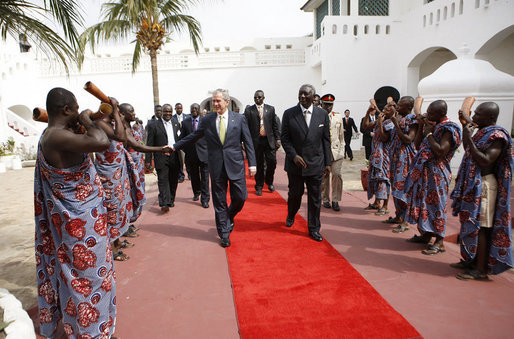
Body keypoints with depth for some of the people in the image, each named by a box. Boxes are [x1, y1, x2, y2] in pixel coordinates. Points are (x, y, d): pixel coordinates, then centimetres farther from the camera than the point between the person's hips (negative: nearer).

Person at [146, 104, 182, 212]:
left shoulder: (176, 125, 14)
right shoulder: (154, 126, 0)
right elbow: (150, 144, -1)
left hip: (175, 157, 4)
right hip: (161, 158, -4)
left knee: (173, 180, 10)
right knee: (163, 180, -9)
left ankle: (171, 200, 25)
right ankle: (164, 204, -13)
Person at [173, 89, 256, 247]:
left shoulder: (239, 119, 2)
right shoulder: (206, 121, 5)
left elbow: (248, 142, 2)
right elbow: (193, 137, 13)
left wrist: (252, 163, -2)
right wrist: (174, 146, 10)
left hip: (235, 165, 0)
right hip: (216, 167, 1)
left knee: (240, 197, 2)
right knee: (219, 202, 6)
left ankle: (229, 217, 35)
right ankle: (224, 234, 19)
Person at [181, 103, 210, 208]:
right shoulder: (185, 122, 6)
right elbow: (183, 138, 9)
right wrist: (186, 150, 4)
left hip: (203, 153, -2)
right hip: (191, 154, 2)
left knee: (204, 177, -2)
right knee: (194, 176, 15)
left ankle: (205, 199, 3)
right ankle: (196, 193, 36)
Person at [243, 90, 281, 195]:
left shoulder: (270, 109, 10)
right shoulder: (249, 110, 4)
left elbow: (275, 125, 9)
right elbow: (246, 126, 0)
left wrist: (277, 139, 3)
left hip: (269, 140, 1)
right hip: (256, 141, -1)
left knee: (272, 162, -2)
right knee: (259, 165, 4)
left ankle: (269, 182, 24)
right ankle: (259, 186, 18)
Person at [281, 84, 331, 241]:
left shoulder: (323, 114, 2)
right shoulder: (289, 114, -2)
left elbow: (326, 140, 5)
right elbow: (285, 138, -2)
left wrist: (328, 162, 2)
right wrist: (294, 156, -15)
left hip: (315, 163, 1)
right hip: (295, 163, -1)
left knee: (315, 198, 6)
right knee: (295, 194, 13)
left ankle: (314, 229, 21)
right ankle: (291, 216, 43)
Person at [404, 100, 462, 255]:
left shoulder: (449, 129, -14)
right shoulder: (431, 125, 12)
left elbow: (441, 151, -25)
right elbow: (418, 145, 13)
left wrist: (429, 133, -16)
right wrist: (421, 126, 3)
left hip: (436, 173, -9)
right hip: (423, 170, 9)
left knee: (435, 204, -5)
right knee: (423, 202, 14)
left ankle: (439, 242, 5)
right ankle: (425, 235, 27)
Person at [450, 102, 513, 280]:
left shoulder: (497, 135, -15)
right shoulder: (483, 132, 12)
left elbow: (486, 162, -24)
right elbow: (468, 151, 26)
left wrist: (469, 139, -24)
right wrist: (465, 126, 18)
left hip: (483, 186, -9)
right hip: (473, 184, 9)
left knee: (479, 227, -6)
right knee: (472, 224, 14)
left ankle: (481, 270, 2)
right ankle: (472, 261, 25)